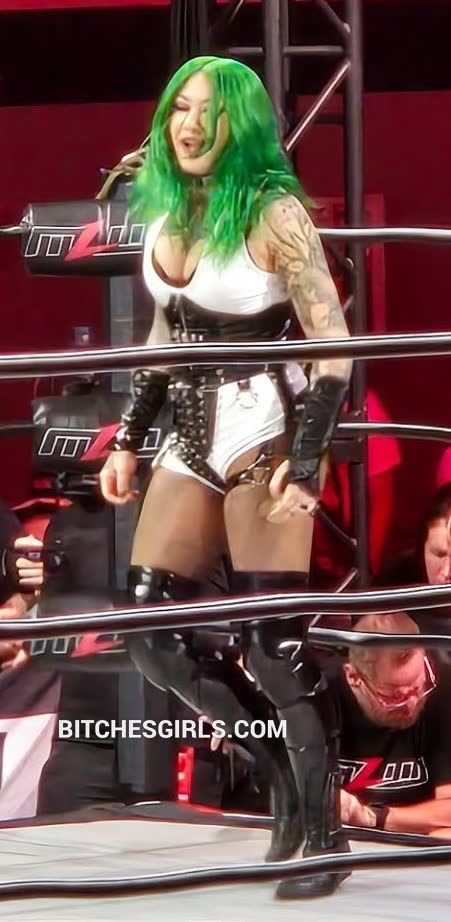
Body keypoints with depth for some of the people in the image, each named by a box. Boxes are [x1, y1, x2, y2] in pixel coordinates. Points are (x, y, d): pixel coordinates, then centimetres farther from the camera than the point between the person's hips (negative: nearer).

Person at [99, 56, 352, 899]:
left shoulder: (274, 212, -12)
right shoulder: (166, 211, 9)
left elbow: (334, 345, -14)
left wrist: (305, 462, -22)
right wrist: (129, 439, 17)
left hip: (262, 432, -7)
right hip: (194, 437, 7)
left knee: (270, 638, -10)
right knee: (151, 633, 3)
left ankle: (324, 826, 1)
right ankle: (289, 771, 18)